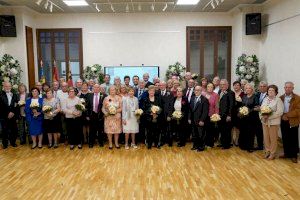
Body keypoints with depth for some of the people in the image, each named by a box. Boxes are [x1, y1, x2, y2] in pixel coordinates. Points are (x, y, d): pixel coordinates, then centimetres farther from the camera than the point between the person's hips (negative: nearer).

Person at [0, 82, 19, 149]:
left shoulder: (14, 95, 10)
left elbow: (16, 106, 5)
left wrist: (13, 113, -9)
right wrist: (7, 113, -12)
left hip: (13, 116, 3)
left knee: (14, 130, 4)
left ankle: (13, 142, 20)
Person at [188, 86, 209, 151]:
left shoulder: (204, 99, -9)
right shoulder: (192, 98, 11)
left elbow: (205, 111, -13)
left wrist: (202, 120, -17)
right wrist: (189, 118, 8)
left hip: (200, 121, -6)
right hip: (193, 120, 6)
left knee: (201, 134, 4)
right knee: (194, 134, 13)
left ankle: (201, 147, 18)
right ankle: (195, 145, 26)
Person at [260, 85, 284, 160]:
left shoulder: (278, 100, -7)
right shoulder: (265, 99, 11)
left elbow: (280, 112, -14)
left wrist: (269, 116, -19)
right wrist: (262, 116, -6)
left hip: (273, 122, -5)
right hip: (265, 122, 5)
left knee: (273, 138, 3)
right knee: (266, 137, 10)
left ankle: (272, 153, 16)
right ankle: (267, 151, 25)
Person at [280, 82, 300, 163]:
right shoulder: (281, 98, 7)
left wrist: (287, 115, -19)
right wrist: (282, 116, -10)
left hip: (293, 122, -4)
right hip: (283, 121, 4)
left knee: (293, 139, 5)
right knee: (285, 138, 12)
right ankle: (286, 153, 25)